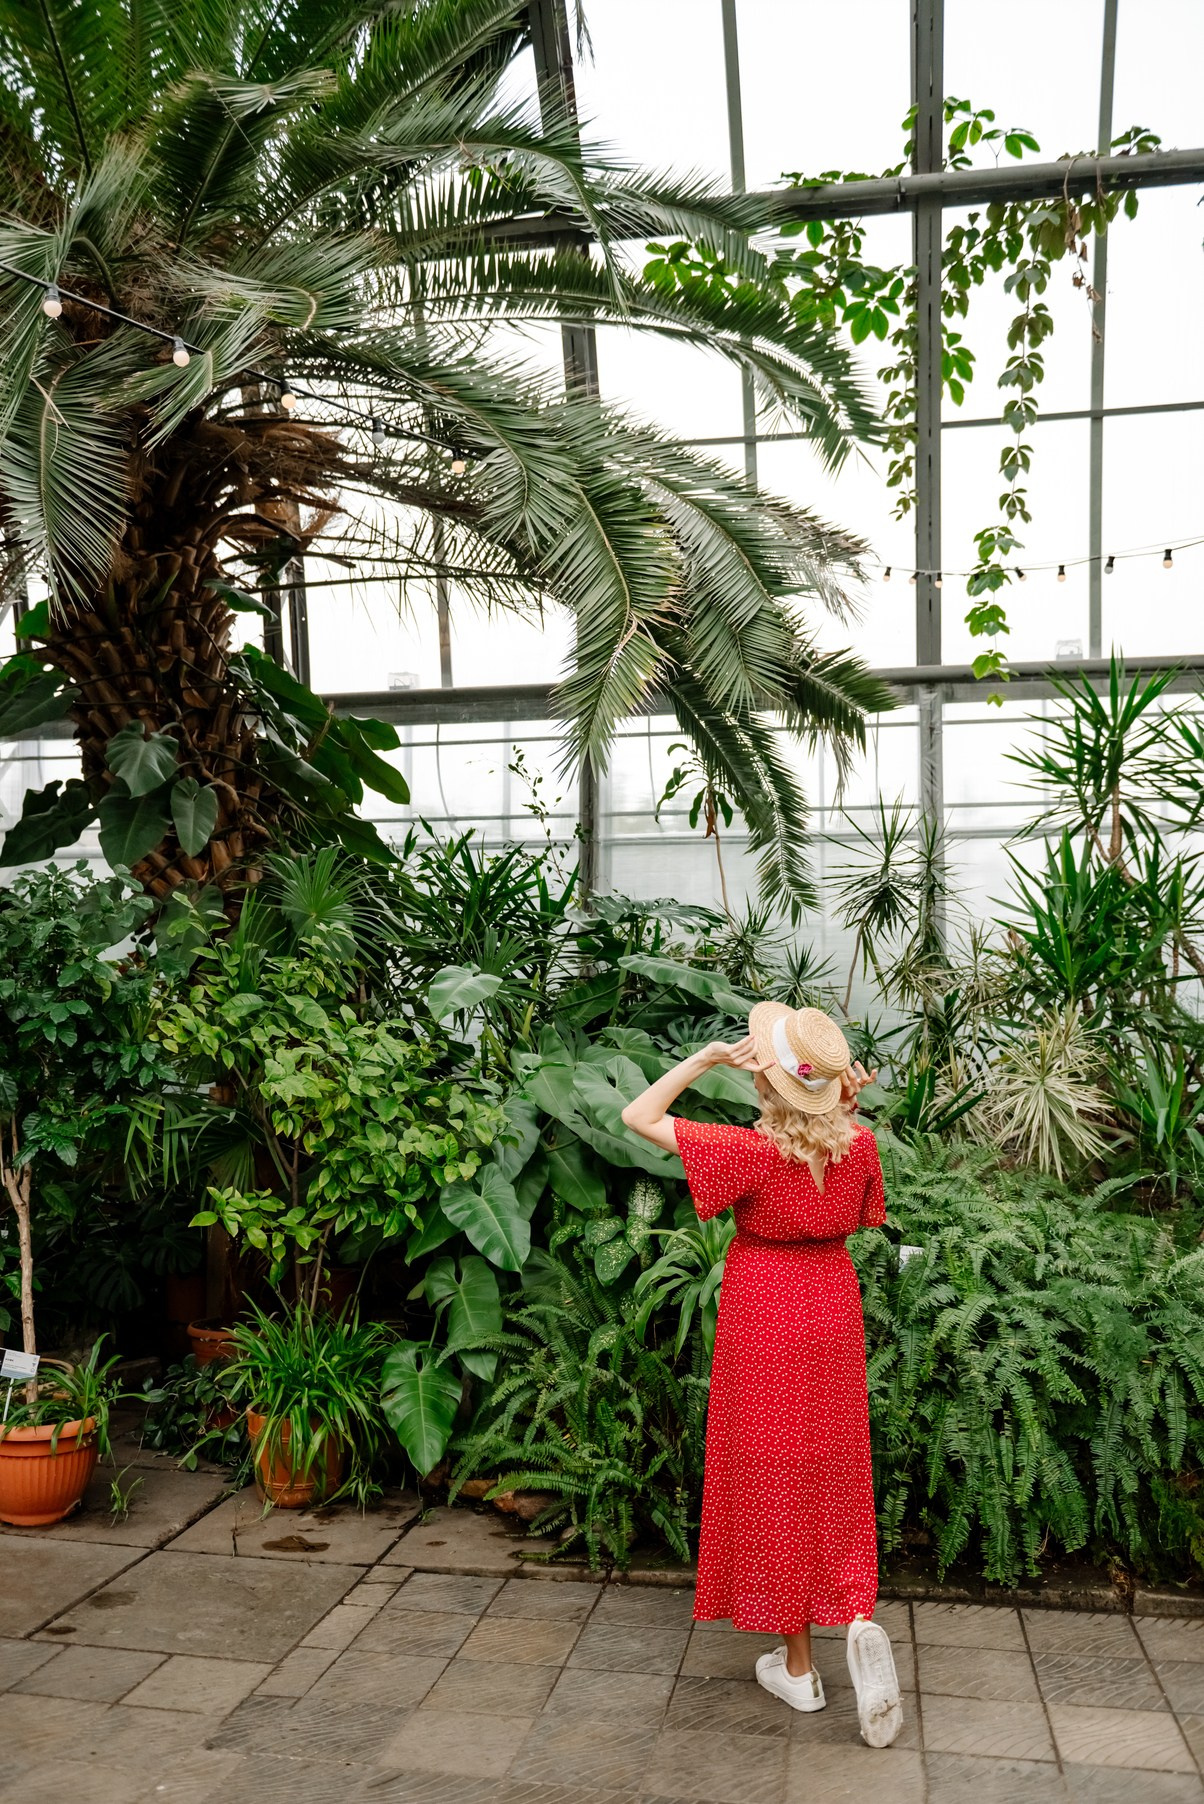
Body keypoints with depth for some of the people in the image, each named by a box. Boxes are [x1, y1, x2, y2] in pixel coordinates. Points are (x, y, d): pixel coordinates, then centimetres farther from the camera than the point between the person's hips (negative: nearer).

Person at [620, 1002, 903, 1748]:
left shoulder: (752, 1152, -26)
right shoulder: (858, 1146, -12)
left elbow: (639, 1116, -22)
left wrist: (705, 1057, -18)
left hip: (765, 1320, -4)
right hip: (832, 1313, 5)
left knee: (773, 1480, 10)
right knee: (834, 1479, 20)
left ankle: (798, 1664, 22)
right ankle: (860, 1618, 3)